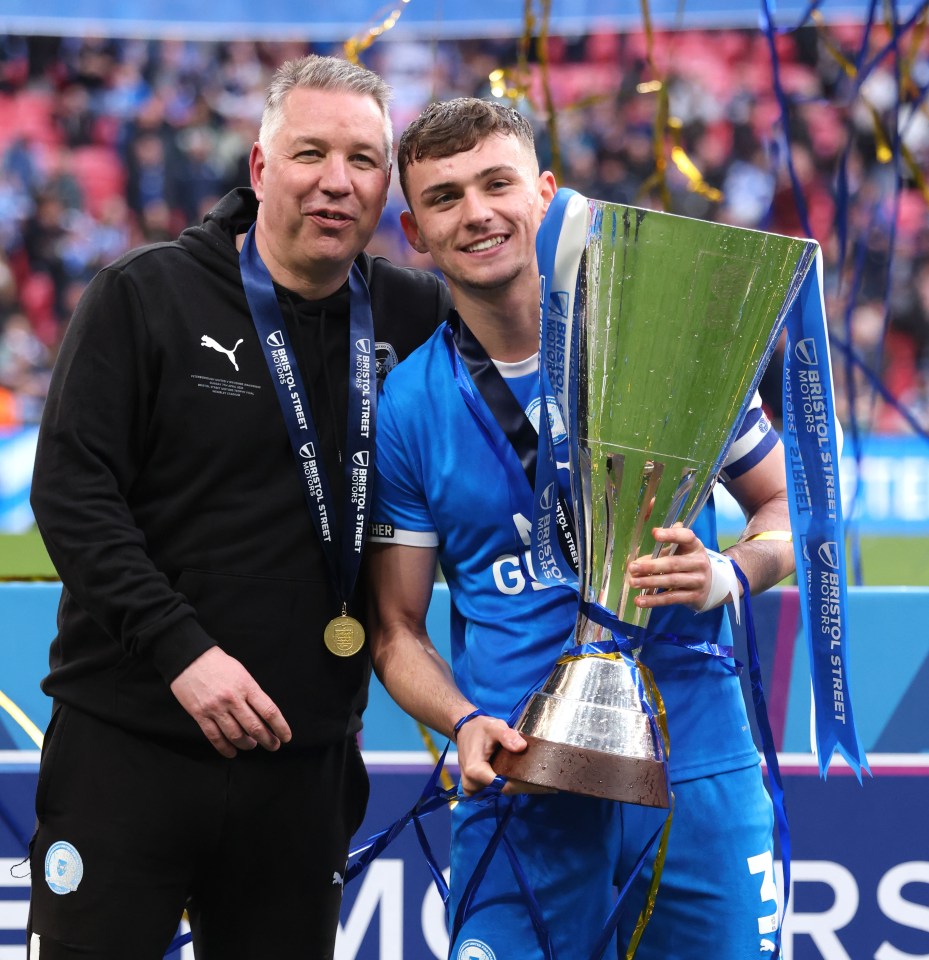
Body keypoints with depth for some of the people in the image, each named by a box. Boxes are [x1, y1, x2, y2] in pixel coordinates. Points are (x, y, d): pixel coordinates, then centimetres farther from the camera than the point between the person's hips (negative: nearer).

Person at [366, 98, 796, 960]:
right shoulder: (403, 410, 1)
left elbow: (787, 505, 10)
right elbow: (397, 629, 7)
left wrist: (725, 573, -11)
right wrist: (466, 723, -12)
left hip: (700, 776, 0)